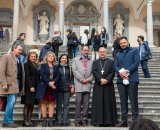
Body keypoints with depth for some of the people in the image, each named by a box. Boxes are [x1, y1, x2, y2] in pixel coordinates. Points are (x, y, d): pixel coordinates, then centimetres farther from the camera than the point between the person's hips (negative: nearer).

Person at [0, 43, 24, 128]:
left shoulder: (19, 60, 21)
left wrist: (22, 86, 9)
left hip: (17, 84, 8)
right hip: (10, 84, -8)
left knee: (11, 103, 9)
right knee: (11, 102, -12)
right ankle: (8, 121, -3)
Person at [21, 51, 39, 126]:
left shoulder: (36, 66, 20)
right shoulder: (27, 64, -1)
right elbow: (27, 76, -10)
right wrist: (31, 86, -17)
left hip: (35, 87, 7)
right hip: (29, 87, -6)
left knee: (32, 104, 5)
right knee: (28, 104, -6)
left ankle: (29, 120, 8)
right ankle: (25, 121, -2)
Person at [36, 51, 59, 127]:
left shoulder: (55, 67, 14)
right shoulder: (43, 65, 5)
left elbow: (57, 76, 4)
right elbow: (42, 75, -7)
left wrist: (53, 82, -15)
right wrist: (49, 83, -16)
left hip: (53, 86, 3)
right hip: (44, 86, -3)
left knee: (51, 103, 1)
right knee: (44, 103, -2)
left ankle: (50, 120, 4)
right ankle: (44, 120, 1)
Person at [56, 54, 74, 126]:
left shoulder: (69, 68, 11)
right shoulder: (57, 67, 3)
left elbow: (71, 77, 14)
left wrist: (72, 86, 7)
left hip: (67, 88, 2)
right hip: (59, 88, -2)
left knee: (66, 105, 1)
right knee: (59, 105, 2)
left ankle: (65, 121, 5)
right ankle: (59, 121, 7)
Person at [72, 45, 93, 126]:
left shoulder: (91, 61, 16)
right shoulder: (76, 59, 12)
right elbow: (74, 70, 0)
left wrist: (89, 79, -7)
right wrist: (82, 79, -8)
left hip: (88, 84, 2)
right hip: (79, 84, -2)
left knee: (86, 103, 1)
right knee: (78, 102, -5)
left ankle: (84, 120, 6)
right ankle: (77, 120, 0)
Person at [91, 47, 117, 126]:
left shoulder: (111, 62, 12)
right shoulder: (95, 62, 15)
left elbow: (112, 72, -1)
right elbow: (94, 72, 0)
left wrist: (106, 80, -15)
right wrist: (101, 79, -15)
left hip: (108, 85, -1)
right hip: (98, 85, 1)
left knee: (108, 102, -2)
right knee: (98, 103, -1)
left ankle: (108, 121, 1)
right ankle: (99, 121, 1)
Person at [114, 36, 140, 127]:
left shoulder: (134, 51, 9)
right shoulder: (118, 54, 21)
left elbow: (137, 62, -4)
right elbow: (115, 66, 11)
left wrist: (127, 72, -13)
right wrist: (120, 72, -11)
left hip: (132, 79, -4)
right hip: (121, 80, 4)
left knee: (133, 101, -4)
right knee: (123, 101, 5)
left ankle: (135, 120, 0)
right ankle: (124, 120, 9)